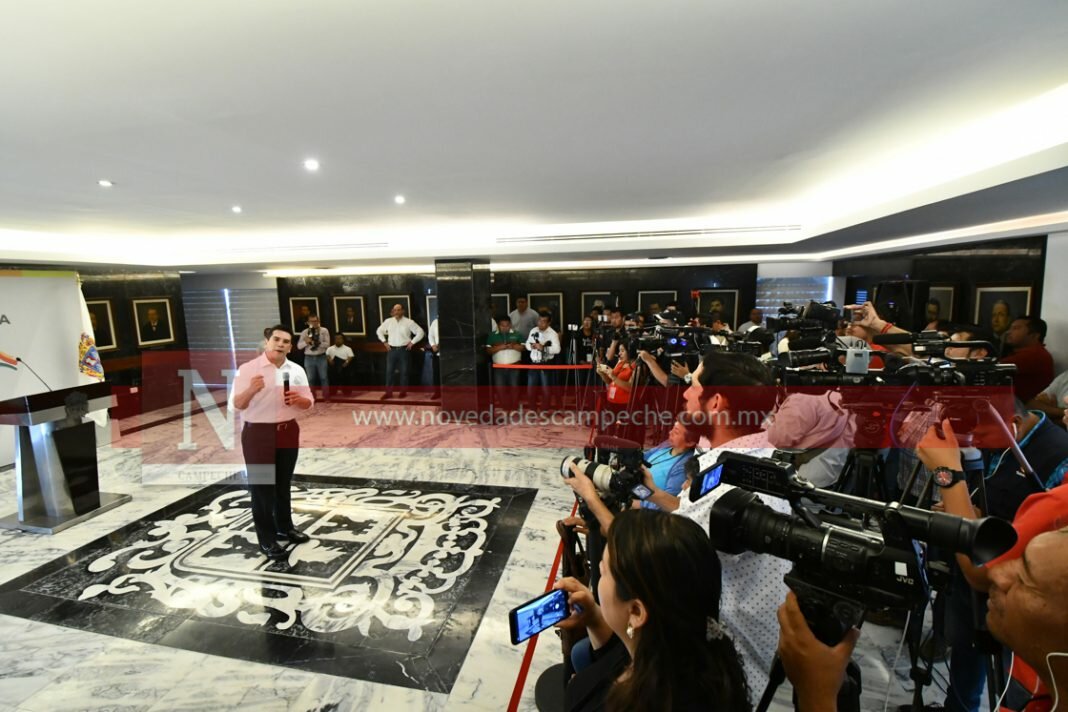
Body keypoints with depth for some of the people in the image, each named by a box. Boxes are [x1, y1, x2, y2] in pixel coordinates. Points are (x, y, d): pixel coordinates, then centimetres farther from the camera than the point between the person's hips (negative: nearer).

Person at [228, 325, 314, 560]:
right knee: (261, 487, 2)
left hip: (288, 432, 4)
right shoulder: (248, 369, -9)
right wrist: (251, 390, -30)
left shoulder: (296, 371, 3)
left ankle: (285, 527, 33)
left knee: (283, 484, 17)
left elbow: (308, 402, 7)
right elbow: (237, 404, -11)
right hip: (258, 434, -4)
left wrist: (298, 399, -15)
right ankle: (266, 539, 13)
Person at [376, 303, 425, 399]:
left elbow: (420, 332, -3)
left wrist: (412, 342, -6)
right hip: (391, 349, 2)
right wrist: (384, 341, 8)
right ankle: (388, 392, 8)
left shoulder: (409, 322, -5)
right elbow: (379, 331, 18)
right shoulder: (388, 321, 4)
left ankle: (403, 392, 16)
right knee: (389, 371, 2)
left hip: (404, 350, -2)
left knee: (404, 372, 5)